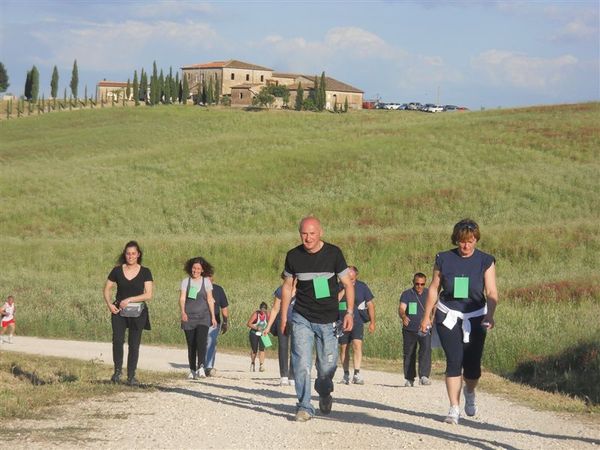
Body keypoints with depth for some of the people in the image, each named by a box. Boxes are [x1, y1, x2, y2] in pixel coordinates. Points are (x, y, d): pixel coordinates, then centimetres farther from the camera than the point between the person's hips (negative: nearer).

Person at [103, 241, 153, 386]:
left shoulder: (145, 272, 1)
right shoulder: (117, 271, 4)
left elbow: (148, 294, -6)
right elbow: (107, 289, 12)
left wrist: (129, 300, -14)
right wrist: (109, 304, -5)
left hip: (137, 312, 0)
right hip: (119, 311, 0)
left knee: (134, 345, 1)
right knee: (117, 340, -16)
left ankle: (131, 376, 9)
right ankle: (117, 371, 0)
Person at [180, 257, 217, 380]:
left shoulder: (206, 281, 5)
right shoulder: (185, 281, 4)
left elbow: (210, 300, 7)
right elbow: (182, 298, -4)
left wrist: (213, 316, 4)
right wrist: (183, 312, -20)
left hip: (203, 316, -1)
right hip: (189, 317, 1)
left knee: (201, 341, -19)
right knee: (191, 344, 3)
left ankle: (201, 367, -28)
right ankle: (192, 370, 11)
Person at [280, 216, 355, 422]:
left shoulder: (333, 253, -6)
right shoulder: (293, 256, -1)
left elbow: (347, 284, 0)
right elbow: (287, 285, 12)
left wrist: (349, 312, -10)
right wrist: (283, 316, 10)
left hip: (328, 320, -1)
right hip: (302, 318, 1)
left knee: (327, 366, 4)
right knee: (301, 363, -13)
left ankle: (324, 392, 36)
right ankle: (304, 407, -6)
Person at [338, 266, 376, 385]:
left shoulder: (362, 287, 1)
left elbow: (370, 304, 6)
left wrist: (372, 322, 2)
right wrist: (344, 289, -16)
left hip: (357, 322, -2)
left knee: (357, 344, -19)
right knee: (344, 348, 8)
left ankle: (357, 374, -24)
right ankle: (346, 374, 20)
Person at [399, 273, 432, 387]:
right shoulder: (406, 294, -1)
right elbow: (401, 308, -15)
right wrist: (403, 316, -37)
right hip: (409, 329, 0)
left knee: (426, 350, -19)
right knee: (408, 354, 8)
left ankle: (424, 376, -24)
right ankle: (409, 379, 21)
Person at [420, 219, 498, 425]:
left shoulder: (485, 261, -2)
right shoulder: (444, 259, 0)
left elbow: (491, 293, -8)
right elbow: (434, 289, 9)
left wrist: (489, 315, -24)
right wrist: (426, 316, 10)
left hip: (475, 318, 0)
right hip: (448, 317, 0)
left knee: (472, 364, 0)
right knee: (454, 361, -11)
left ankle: (469, 392, 33)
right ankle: (454, 409, -5)